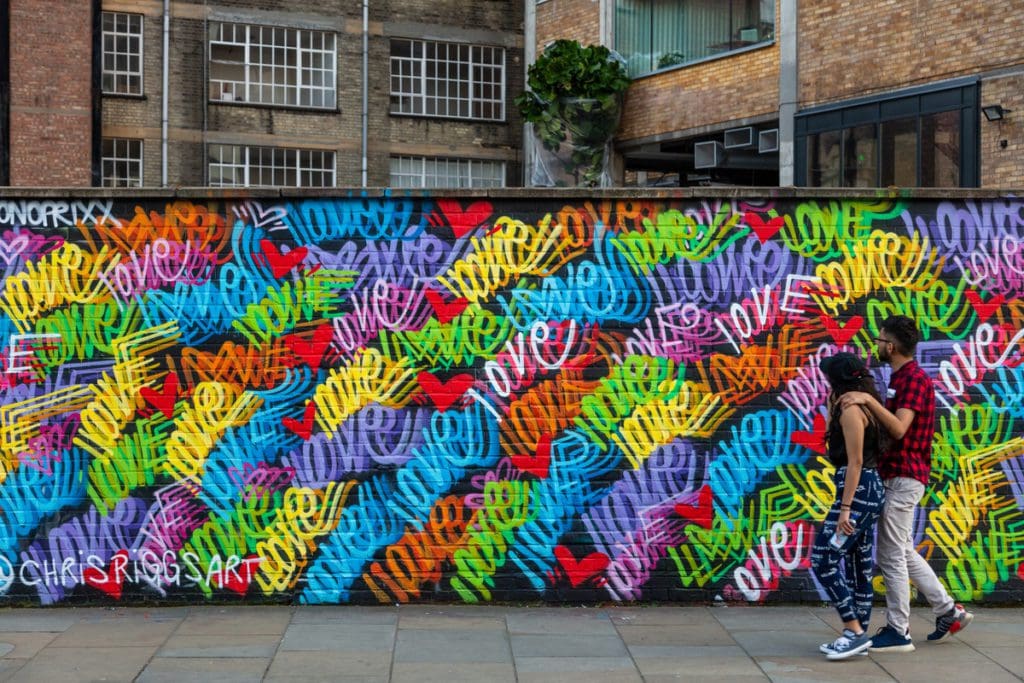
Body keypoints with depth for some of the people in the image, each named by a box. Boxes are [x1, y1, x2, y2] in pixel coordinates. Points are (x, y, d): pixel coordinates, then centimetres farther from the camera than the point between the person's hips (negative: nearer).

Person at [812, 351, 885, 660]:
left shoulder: (851, 410, -14)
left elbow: (855, 462, -20)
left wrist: (845, 507, -21)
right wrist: (832, 408, 20)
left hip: (858, 491, -11)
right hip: (868, 491, 11)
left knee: (822, 562, -9)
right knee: (858, 566, 12)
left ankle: (855, 631, -7)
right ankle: (857, 634, 16)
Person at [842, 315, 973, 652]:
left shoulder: (915, 379, -15)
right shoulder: (900, 378, 16)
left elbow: (899, 428, -27)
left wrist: (869, 400, -31)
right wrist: (865, 404, 11)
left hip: (904, 478, -10)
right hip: (895, 475, 10)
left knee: (891, 555, -4)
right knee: (903, 552, 17)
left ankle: (897, 632, 4)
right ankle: (949, 610, 24)